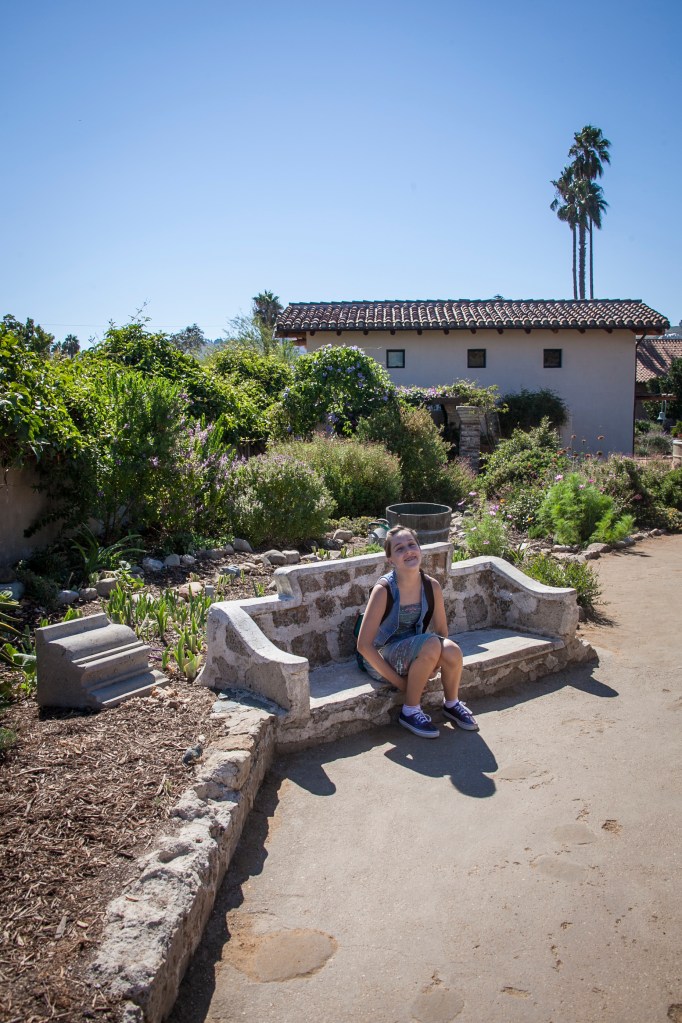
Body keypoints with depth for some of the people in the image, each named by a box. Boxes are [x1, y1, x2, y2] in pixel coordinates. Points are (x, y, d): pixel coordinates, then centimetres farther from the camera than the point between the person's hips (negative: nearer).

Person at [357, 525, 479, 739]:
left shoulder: (432, 586, -8)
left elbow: (441, 631, 5)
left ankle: (451, 704, 5)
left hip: (412, 653, 5)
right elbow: (364, 645, -21)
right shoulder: (384, 590, -23)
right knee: (431, 643, -32)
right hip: (382, 659, -5)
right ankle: (410, 712, -12)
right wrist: (398, 681, -19)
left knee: (452, 651, -26)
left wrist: (429, 668, -10)